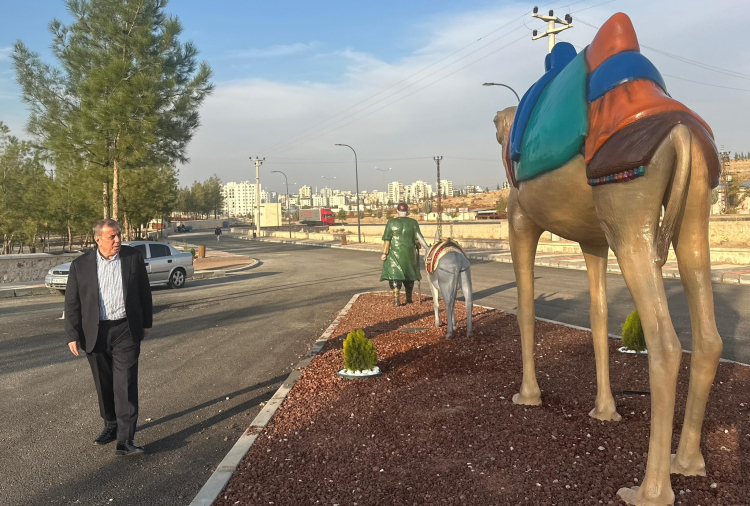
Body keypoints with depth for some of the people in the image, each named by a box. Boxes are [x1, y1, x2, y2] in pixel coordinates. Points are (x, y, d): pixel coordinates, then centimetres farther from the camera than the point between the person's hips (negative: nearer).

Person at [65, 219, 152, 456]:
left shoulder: (134, 257, -2)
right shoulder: (80, 265, -1)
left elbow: (144, 292, 6)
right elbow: (72, 303, 2)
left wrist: (146, 322, 8)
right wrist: (72, 335, -2)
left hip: (126, 331, -2)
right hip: (95, 333, 2)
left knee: (125, 384, -7)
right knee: (104, 385, 15)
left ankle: (125, 440, -5)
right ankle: (111, 426, 35)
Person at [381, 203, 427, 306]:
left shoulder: (391, 222, -5)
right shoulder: (413, 222, -2)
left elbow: (387, 240, -7)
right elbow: (418, 239, -3)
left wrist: (384, 253, -3)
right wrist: (418, 246, 17)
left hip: (395, 253, -2)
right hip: (409, 253, 2)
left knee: (395, 275, 2)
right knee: (409, 275, 16)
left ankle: (396, 299, -8)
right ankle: (409, 298, 24)